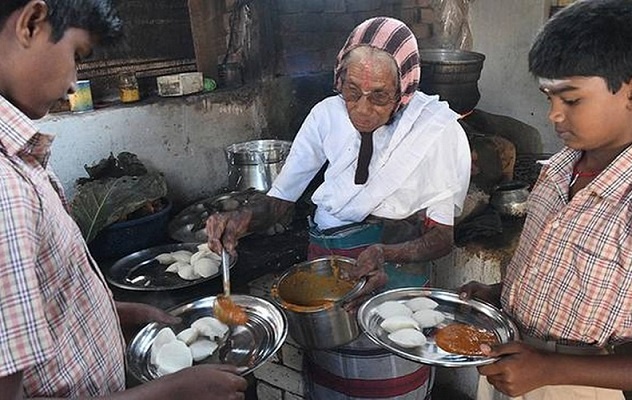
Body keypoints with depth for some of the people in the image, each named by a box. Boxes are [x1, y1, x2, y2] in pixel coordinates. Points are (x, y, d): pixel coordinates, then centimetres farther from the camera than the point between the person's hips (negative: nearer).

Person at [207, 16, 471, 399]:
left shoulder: (438, 131, -15)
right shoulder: (327, 116, -9)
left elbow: (443, 236, -13)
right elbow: (279, 200, -6)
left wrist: (385, 253, -32)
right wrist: (244, 217, -27)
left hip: (397, 266, -2)